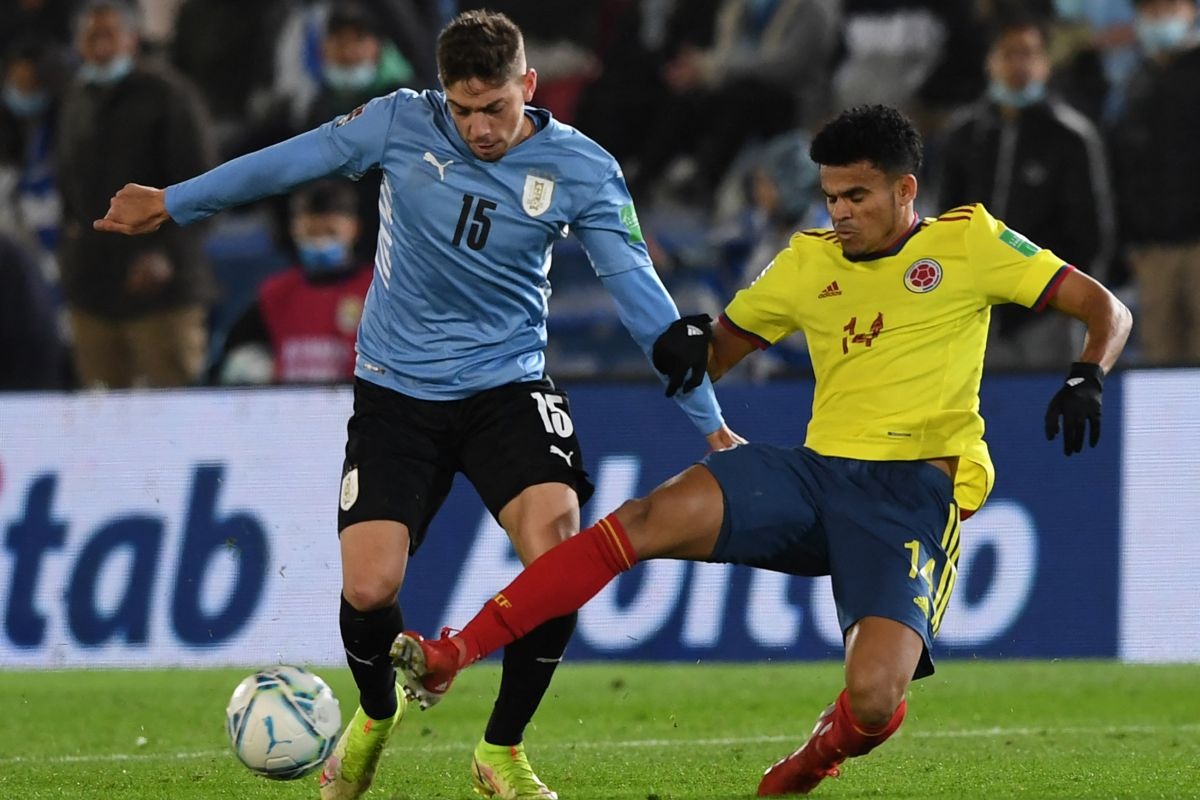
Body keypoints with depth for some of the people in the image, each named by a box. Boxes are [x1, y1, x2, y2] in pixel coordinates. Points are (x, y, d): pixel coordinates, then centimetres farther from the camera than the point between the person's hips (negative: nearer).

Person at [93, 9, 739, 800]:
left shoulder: (579, 169, -10)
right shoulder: (402, 124, -9)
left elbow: (642, 295, -9)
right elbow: (286, 163, 4)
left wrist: (709, 420, -10)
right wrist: (171, 203, 14)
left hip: (507, 387, 0)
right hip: (397, 392, 1)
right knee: (369, 588, -13)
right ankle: (375, 714, 24)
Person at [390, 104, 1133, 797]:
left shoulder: (969, 241, 2)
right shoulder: (808, 262, 15)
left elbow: (1107, 310, 3)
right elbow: (721, 349, 23)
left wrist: (1087, 378, -19)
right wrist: (687, 354, -2)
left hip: (913, 495, -4)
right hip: (817, 475, 4)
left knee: (872, 702, -25)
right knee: (649, 519, -21)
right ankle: (448, 657, -24)